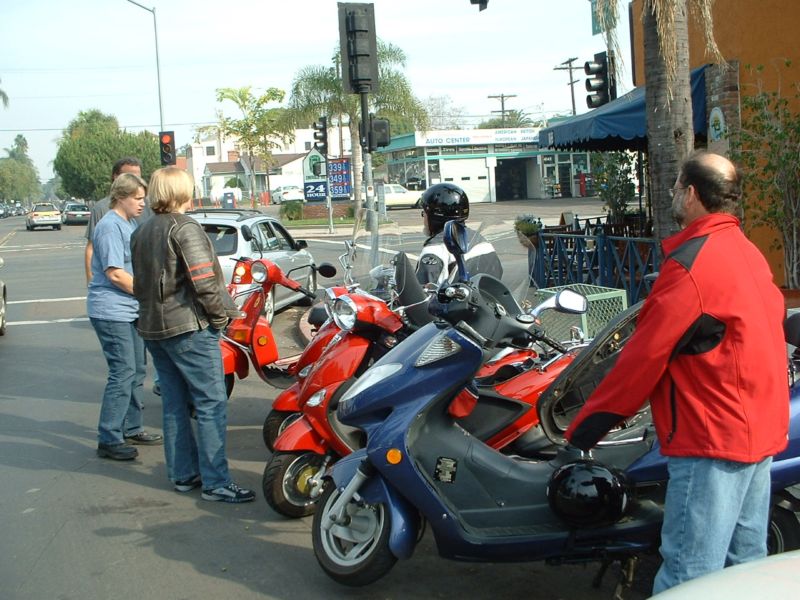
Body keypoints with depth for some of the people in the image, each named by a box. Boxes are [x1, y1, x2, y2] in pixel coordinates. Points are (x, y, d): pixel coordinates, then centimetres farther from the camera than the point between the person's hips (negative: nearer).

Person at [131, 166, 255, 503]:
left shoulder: (141, 233, 14)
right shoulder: (184, 228, -12)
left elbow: (139, 284, 15)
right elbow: (204, 281, -19)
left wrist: (152, 309, 18)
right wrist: (223, 313, -8)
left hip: (153, 329, 9)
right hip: (189, 326, -9)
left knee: (175, 403, 14)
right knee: (211, 403, -6)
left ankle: (182, 474, 20)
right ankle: (215, 483, -7)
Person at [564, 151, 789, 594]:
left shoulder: (691, 263, -18)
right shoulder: (748, 253, 11)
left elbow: (646, 353, -18)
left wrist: (589, 421, -9)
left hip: (713, 437, -10)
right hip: (762, 428, 10)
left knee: (687, 576, -6)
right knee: (746, 561, 17)